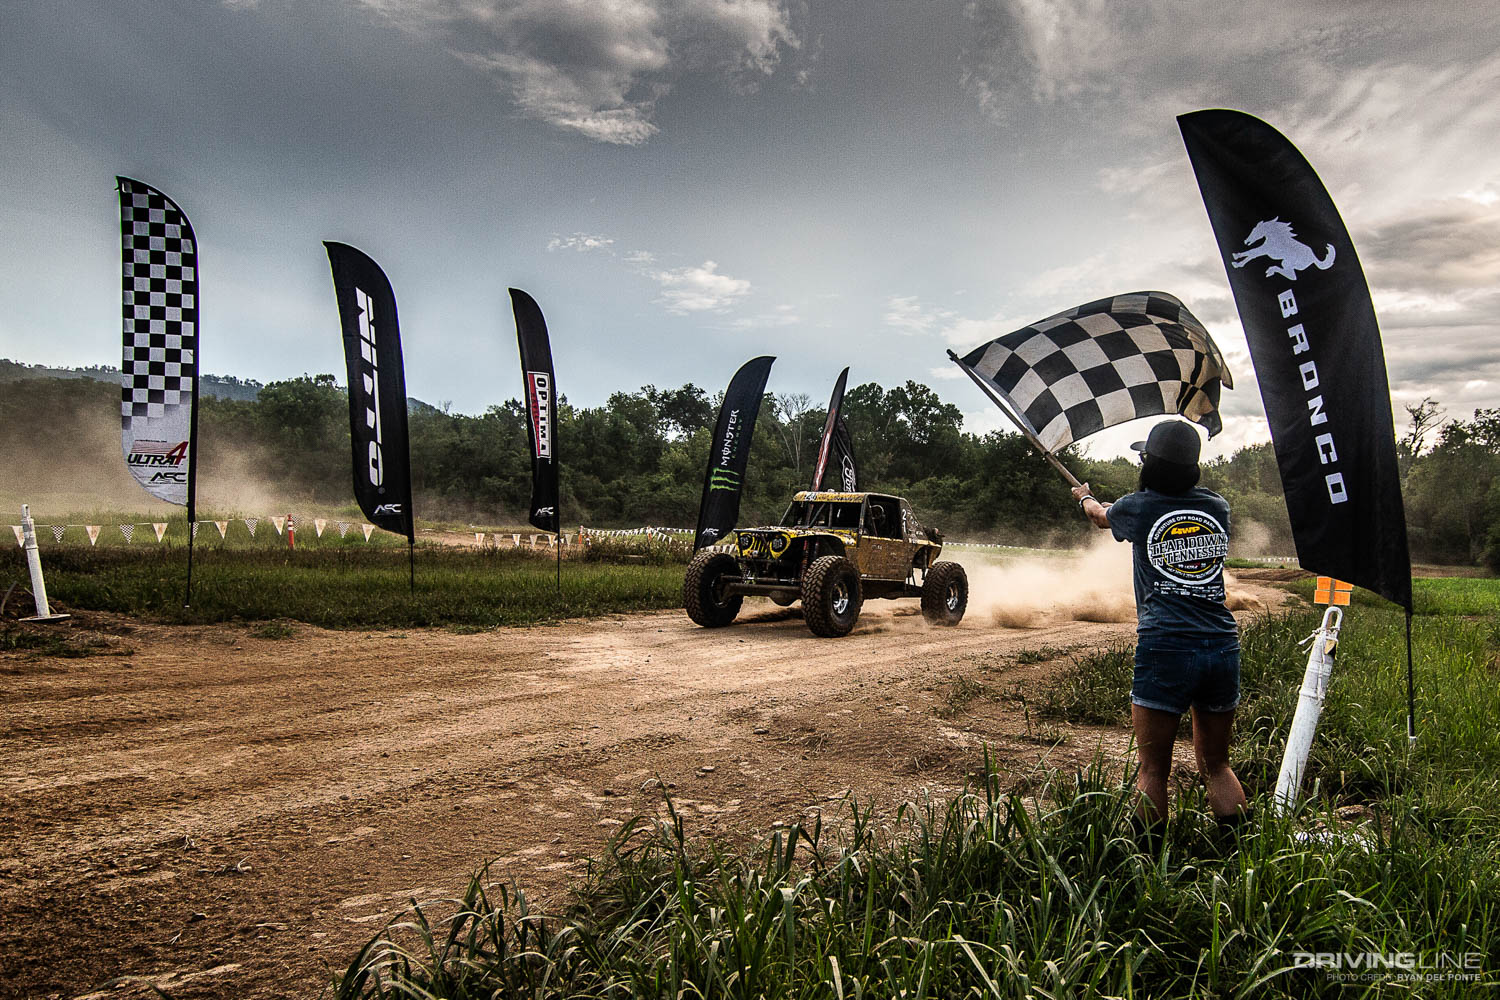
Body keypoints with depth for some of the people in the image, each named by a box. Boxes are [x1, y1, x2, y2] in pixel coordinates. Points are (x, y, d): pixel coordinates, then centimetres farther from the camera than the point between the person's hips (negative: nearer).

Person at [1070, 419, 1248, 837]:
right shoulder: (1218, 507, 9)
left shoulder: (1138, 507, 1)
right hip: (1222, 646, 4)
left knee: (1153, 771, 5)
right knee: (1216, 765, 18)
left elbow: (1101, 515, 24)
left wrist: (1084, 497, 47)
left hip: (1165, 647, -4)